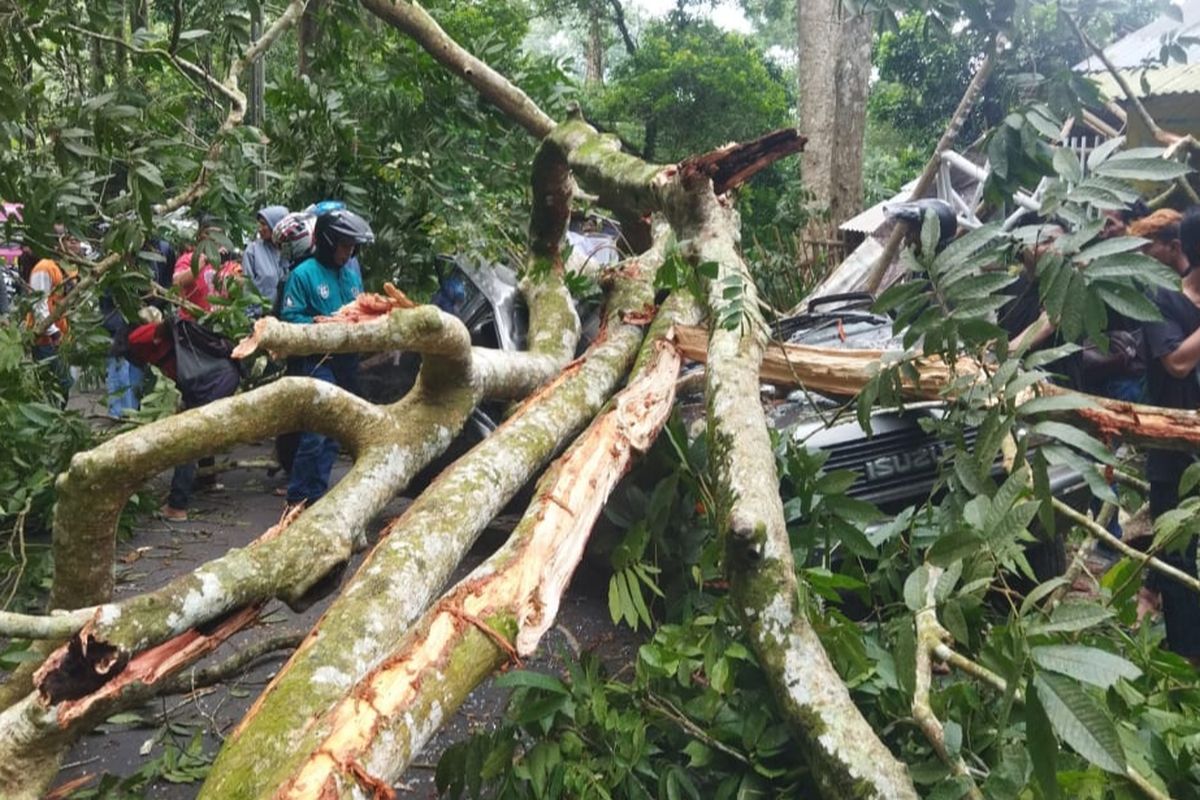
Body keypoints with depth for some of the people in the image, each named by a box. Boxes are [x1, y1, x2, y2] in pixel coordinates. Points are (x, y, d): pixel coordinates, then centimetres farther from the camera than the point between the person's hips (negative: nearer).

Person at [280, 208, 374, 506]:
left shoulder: (352, 276, 16)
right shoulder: (304, 274, -5)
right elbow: (289, 317, -10)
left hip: (345, 362, 7)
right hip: (317, 363, -7)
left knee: (333, 435, 12)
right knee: (315, 432, -11)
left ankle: (317, 493, 22)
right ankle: (297, 497, -1)